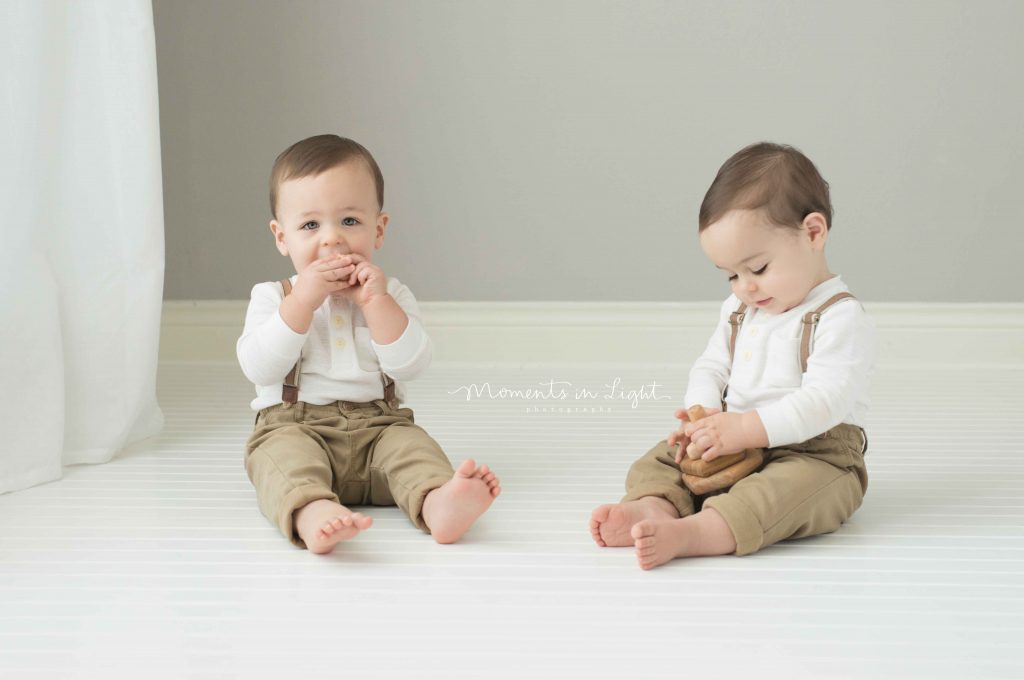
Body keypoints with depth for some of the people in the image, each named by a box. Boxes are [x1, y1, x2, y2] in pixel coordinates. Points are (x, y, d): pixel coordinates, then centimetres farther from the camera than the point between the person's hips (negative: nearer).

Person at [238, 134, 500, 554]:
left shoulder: (391, 295, 11)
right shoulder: (271, 297, 8)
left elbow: (410, 366, -4)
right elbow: (260, 369, -9)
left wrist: (377, 302, -12)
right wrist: (302, 300, -15)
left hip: (378, 425, 2)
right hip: (294, 426, -1)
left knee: (411, 444, -28)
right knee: (286, 455, -33)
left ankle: (437, 503, -58)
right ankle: (310, 512, -64)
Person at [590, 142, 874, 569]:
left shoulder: (840, 318, -15)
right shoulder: (738, 310, 12)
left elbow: (823, 402, -24)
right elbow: (710, 368, 13)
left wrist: (743, 429, -29)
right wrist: (705, 417, -10)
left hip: (816, 451, -7)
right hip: (737, 443, 8)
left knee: (794, 486, -37)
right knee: (659, 457, -6)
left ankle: (687, 533, -56)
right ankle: (656, 506, -37)